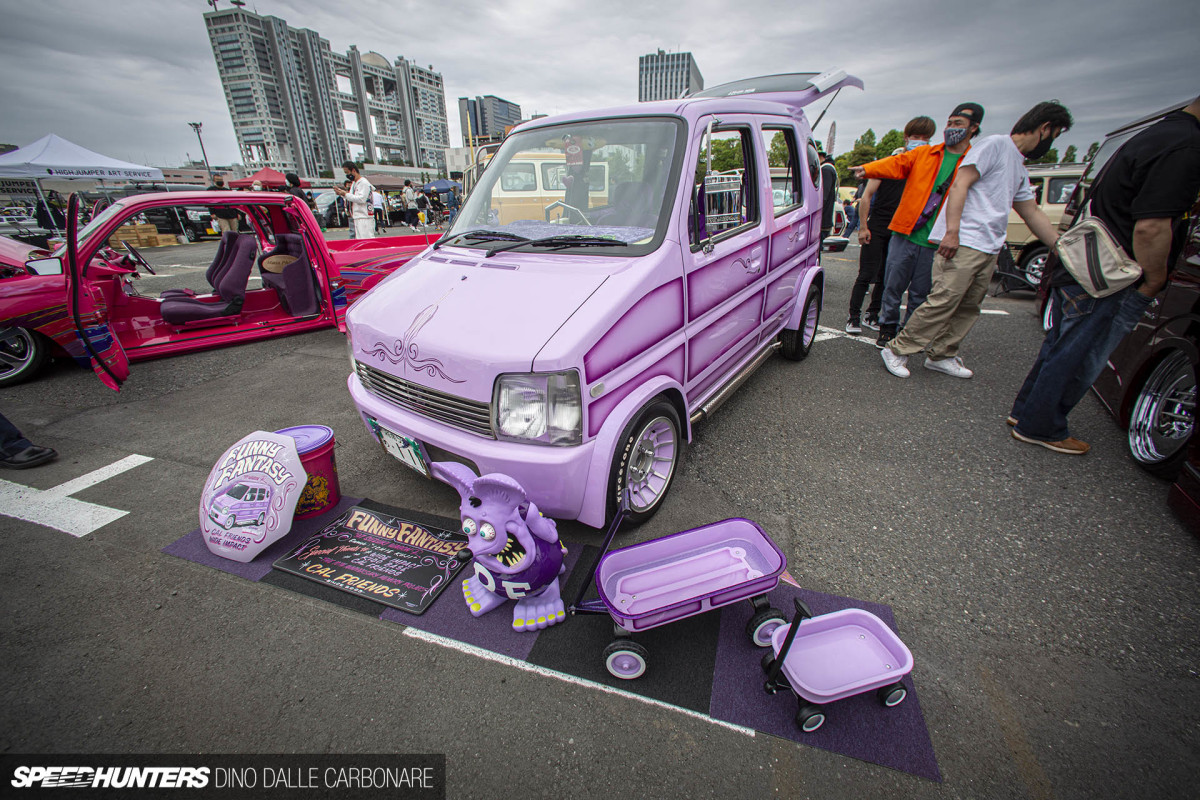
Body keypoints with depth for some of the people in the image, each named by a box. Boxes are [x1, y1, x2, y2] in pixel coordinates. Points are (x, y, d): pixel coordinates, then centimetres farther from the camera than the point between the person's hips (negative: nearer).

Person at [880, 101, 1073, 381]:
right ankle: (897, 350, -10)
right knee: (943, 301, -16)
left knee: (969, 308, 7)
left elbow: (1033, 214, 29)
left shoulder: (1020, 169, 28)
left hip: (990, 249, 10)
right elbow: (960, 184, -12)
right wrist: (952, 231, -24)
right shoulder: (995, 144, 1)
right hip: (962, 242, -10)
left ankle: (941, 355, 13)